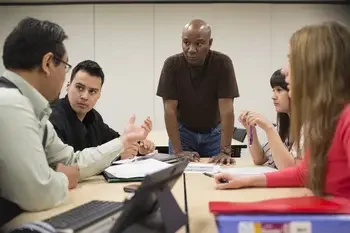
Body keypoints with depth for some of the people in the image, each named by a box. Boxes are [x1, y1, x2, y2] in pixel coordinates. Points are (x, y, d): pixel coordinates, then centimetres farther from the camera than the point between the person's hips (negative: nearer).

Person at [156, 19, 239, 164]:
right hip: (183, 131, 0)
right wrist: (177, 151, -25)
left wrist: (225, 151, -29)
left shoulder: (222, 63, -21)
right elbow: (170, 109, -20)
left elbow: (226, 109, -24)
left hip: (214, 132, 0)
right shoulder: (172, 64, -19)